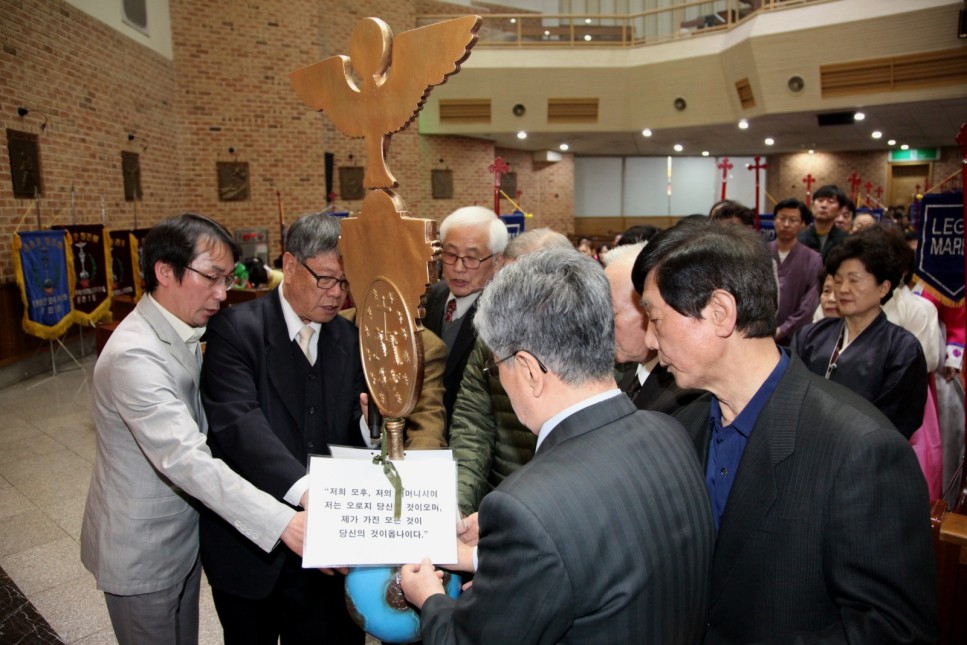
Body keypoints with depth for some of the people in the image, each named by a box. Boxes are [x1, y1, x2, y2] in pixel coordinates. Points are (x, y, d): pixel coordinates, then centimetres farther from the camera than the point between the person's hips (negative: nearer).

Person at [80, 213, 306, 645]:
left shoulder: (182, 335, 2)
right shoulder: (135, 355, -29)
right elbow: (185, 459, -38)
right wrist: (283, 522, -43)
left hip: (183, 536, 8)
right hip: (143, 553, -8)